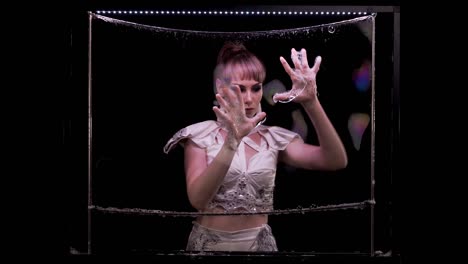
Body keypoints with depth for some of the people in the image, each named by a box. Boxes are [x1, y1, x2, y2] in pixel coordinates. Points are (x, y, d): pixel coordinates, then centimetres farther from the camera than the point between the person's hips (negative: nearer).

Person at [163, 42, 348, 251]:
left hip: (259, 242, 2)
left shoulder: (273, 139, 0)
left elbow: (336, 161, -14)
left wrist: (311, 102, -26)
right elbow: (197, 199, -22)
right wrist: (232, 140, -33)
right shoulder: (200, 136, -6)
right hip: (209, 243, -2)